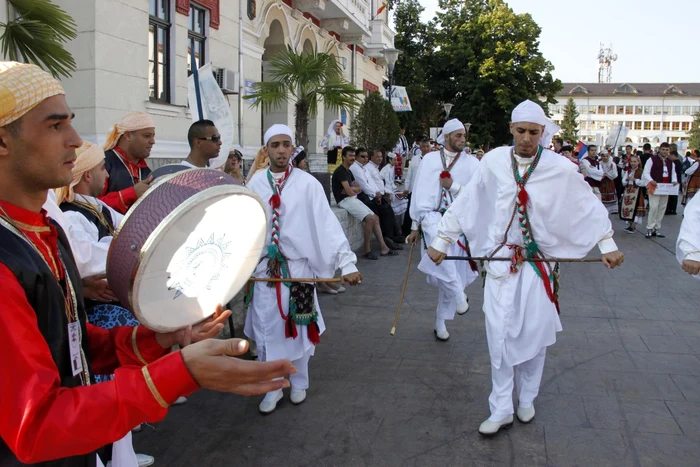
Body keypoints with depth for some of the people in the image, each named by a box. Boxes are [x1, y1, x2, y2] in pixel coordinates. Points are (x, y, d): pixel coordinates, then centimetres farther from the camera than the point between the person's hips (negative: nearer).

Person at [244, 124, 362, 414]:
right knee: (266, 330, 7)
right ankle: (272, 388, 25)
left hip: (298, 266, -1)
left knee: (299, 329, 12)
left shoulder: (307, 183, -9)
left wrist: (346, 262, -19)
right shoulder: (255, 183, -1)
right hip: (263, 267, 2)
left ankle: (299, 383, 34)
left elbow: (327, 223, -13)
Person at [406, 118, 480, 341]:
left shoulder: (472, 163, 5)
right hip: (433, 218, -1)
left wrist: (454, 186, -14)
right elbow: (419, 192, 9)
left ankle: (441, 321, 21)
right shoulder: (430, 159, 7)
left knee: (450, 274, 4)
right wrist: (415, 226, 9)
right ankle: (459, 295, -25)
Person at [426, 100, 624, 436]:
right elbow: (465, 202, 0)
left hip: (540, 261, 0)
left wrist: (608, 245, 6)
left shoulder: (560, 168, -8)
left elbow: (589, 205, 5)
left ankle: (526, 400, 29)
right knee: (500, 334, 0)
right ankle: (501, 409, 13)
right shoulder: (494, 161, -6)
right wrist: (441, 241, 3)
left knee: (534, 333, 7)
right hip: (501, 258, 0)